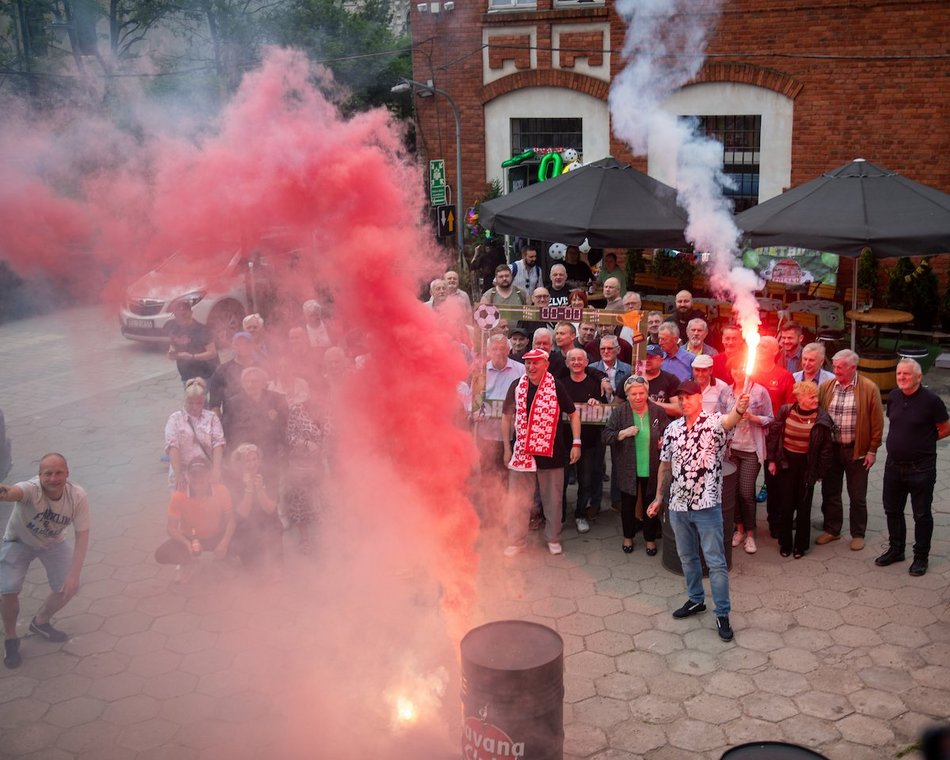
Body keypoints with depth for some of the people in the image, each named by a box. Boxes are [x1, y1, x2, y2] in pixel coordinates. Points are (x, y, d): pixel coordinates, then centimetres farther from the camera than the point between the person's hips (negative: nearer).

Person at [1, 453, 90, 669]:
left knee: (69, 587, -5)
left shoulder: (78, 496, -30)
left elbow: (82, 536, -25)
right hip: (19, 542, -3)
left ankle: (40, 623, 27)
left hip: (53, 543, 3)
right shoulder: (32, 489, -40)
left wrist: (74, 575, -33)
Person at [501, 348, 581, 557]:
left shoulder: (556, 387, -6)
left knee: (553, 499, 10)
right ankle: (516, 541, 17)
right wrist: (507, 448, 6)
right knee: (517, 500, 5)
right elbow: (507, 416, 8)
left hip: (551, 453, -1)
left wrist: (576, 443, -5)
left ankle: (553, 539, 26)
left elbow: (573, 414, 2)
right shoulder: (517, 386, 0)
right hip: (521, 452, 2)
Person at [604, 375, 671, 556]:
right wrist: (624, 433, -23)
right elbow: (606, 437, -9)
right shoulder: (619, 412, -6)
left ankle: (650, 539, 30)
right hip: (627, 470, 0)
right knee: (628, 504, 14)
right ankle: (628, 537, 34)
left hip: (651, 470, 0)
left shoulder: (658, 412, -4)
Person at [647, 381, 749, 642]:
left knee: (716, 561, 0)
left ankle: (722, 615, 8)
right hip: (678, 505, 5)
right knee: (687, 557, 19)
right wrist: (659, 498, 13)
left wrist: (739, 410, -58)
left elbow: (728, 421, -36)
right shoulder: (672, 429, 5)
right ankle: (696, 600, 36)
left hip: (707, 505, -5)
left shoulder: (713, 422, -10)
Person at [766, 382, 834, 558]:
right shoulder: (785, 411, -8)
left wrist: (820, 471, -4)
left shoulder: (821, 418, -10)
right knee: (785, 505, 6)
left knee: (804, 506, 8)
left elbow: (826, 447, -3)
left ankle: (801, 545, 22)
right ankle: (785, 544, 21)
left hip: (808, 466, 0)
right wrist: (772, 460, 0)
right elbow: (773, 434, 2)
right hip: (786, 463, 1)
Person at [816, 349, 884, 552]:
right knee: (830, 492, 13)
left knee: (857, 496, 9)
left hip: (857, 450, -3)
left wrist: (872, 450, -6)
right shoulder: (826, 387, 1)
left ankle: (858, 534, 23)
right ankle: (831, 529, 29)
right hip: (830, 448, 3)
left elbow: (877, 422, -5)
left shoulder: (869, 389, -8)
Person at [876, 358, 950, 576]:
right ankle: (896, 550, 33)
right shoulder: (893, 397, 2)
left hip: (921, 468, -6)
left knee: (922, 514, 7)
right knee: (892, 510, 16)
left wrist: (924, 442, -3)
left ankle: (921, 557, 21)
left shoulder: (930, 400, -15)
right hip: (894, 465, 6)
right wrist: (905, 441, 5)